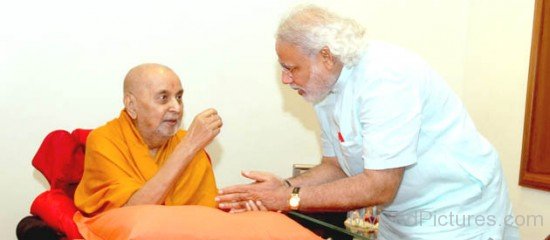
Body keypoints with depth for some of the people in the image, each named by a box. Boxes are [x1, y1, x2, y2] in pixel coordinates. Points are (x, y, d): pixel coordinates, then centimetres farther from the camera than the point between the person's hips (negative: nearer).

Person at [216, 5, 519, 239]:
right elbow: (335, 166, 2)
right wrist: (286, 187, -16)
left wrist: (290, 200, -25)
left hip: (456, 214, -7)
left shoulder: (385, 76, -27)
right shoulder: (327, 86, -3)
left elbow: (379, 186, -29)